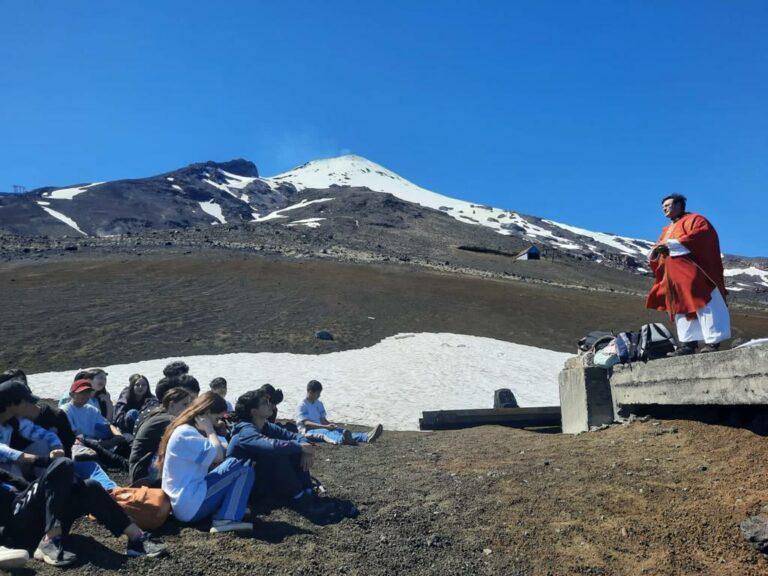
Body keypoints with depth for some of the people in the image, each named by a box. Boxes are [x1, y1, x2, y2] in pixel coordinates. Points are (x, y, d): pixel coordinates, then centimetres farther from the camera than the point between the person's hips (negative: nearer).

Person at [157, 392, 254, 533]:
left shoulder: (184, 430, 15)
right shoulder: (186, 433, -17)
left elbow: (216, 458, 14)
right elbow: (218, 455, -23)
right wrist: (209, 429, -12)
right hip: (192, 506, -10)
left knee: (233, 464, 18)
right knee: (244, 469, -9)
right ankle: (225, 520, -16)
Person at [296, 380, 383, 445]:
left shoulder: (319, 404, 17)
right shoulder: (302, 405, -5)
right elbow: (306, 423, -17)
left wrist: (337, 426, 1)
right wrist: (326, 426, -26)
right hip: (308, 431, -6)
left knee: (337, 431, -22)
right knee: (324, 432, -38)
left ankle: (367, 437, -49)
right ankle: (342, 440, -77)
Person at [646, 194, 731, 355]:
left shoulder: (693, 219, 3)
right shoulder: (667, 230, 26)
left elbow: (702, 233, -17)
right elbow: (658, 249, 20)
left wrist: (671, 244, -18)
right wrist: (657, 251, -6)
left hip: (693, 274, -8)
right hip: (674, 278, 8)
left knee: (702, 304, -12)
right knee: (681, 309, 3)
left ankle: (713, 343, -14)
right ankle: (688, 344, 3)